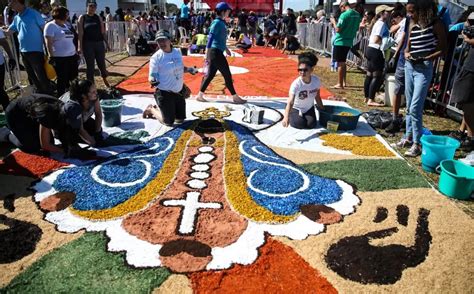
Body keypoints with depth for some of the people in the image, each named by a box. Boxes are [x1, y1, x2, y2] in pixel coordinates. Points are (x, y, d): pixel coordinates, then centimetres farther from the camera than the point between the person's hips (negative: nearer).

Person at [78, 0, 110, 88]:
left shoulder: (98, 18, 8)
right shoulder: (82, 18, 0)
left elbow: (102, 31, 9)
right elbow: (80, 33, -6)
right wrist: (80, 46, -13)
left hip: (99, 43, 3)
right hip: (88, 44, -2)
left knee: (102, 64, 10)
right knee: (90, 66, 2)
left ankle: (105, 80, 34)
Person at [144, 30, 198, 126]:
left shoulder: (178, 52, 1)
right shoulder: (156, 57, -16)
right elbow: (152, 75, -15)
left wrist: (189, 69, -1)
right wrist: (152, 81, -37)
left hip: (179, 92, 6)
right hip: (164, 93, -6)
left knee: (180, 119, 14)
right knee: (169, 122, -1)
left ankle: (160, 109, 35)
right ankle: (152, 110, 25)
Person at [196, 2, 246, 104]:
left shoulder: (221, 23, 14)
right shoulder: (217, 23, -14)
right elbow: (210, 38, -19)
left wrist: (226, 48, 32)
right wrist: (207, 54, -22)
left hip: (217, 52, 9)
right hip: (216, 52, -9)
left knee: (210, 74, 11)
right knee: (227, 75, -2)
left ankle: (200, 95, 16)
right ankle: (235, 97, 6)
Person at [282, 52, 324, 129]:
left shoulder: (316, 80, -19)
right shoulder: (296, 84, -32)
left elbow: (317, 96, -1)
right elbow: (290, 102, -41)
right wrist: (286, 117, -55)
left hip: (309, 108, 3)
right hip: (296, 108, -3)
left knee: (311, 124, -15)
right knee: (300, 124, -23)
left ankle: (304, 116, 18)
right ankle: (291, 117, 11)